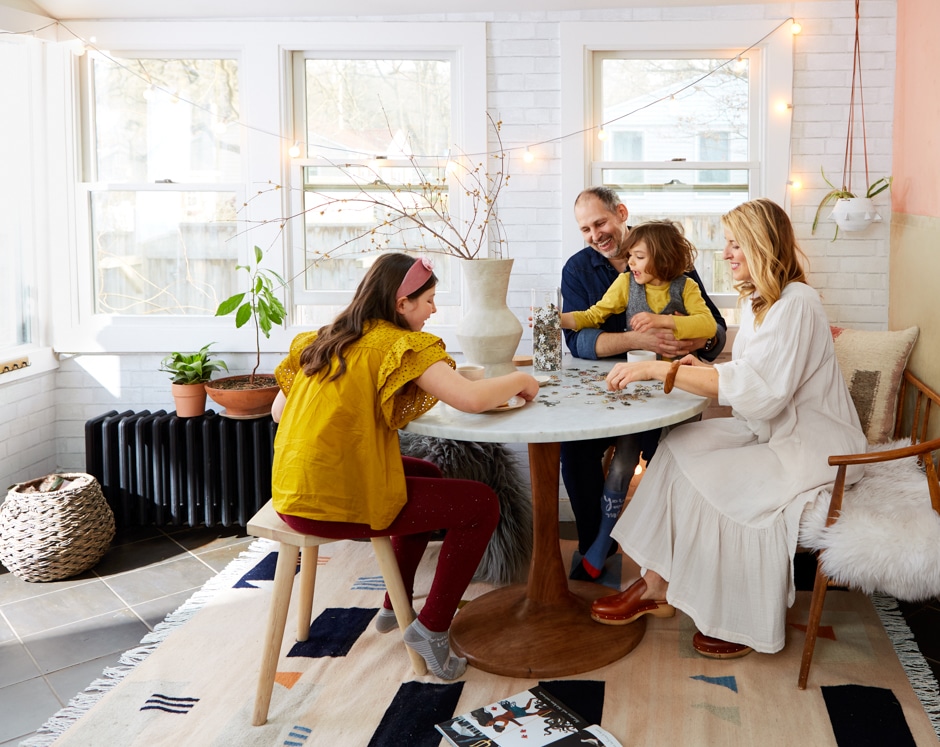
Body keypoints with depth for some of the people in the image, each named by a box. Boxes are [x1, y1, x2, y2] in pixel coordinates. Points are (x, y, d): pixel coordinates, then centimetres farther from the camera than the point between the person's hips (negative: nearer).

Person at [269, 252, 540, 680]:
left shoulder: (322, 340, 12)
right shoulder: (399, 344, -10)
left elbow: (278, 411, 15)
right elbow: (472, 399, -21)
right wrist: (520, 380, -1)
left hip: (292, 495, 9)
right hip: (337, 503, -9)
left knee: (427, 476, 30)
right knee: (482, 504, 3)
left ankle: (395, 607, 35)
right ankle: (432, 629, 10)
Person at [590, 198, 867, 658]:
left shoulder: (796, 304, -20)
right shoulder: (758, 301, 11)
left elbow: (757, 387, -29)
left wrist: (660, 370, -30)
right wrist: (701, 372, -7)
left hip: (812, 448, -9)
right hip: (773, 433, 9)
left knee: (706, 480, -21)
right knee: (680, 445, -10)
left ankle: (741, 621, -5)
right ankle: (657, 583, -9)